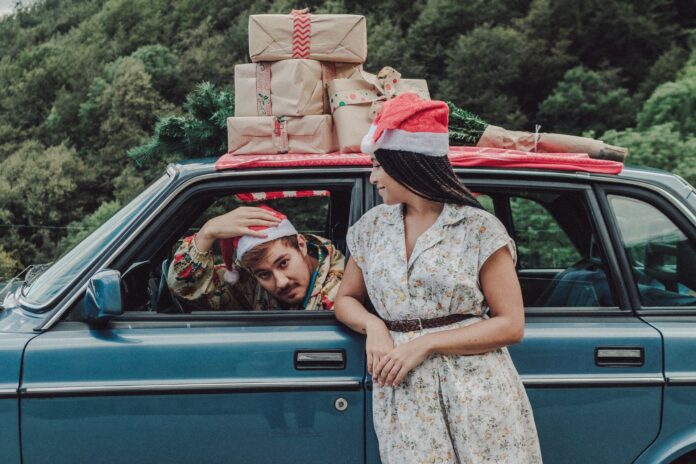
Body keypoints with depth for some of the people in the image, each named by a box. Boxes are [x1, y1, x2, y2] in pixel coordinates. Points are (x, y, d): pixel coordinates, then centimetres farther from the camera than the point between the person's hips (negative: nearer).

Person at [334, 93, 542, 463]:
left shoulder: (479, 228, -5)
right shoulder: (372, 227, 9)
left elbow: (511, 324, -6)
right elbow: (346, 299, 18)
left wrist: (426, 344, -14)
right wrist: (372, 326, -5)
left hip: (477, 393, -3)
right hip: (403, 398, 3)